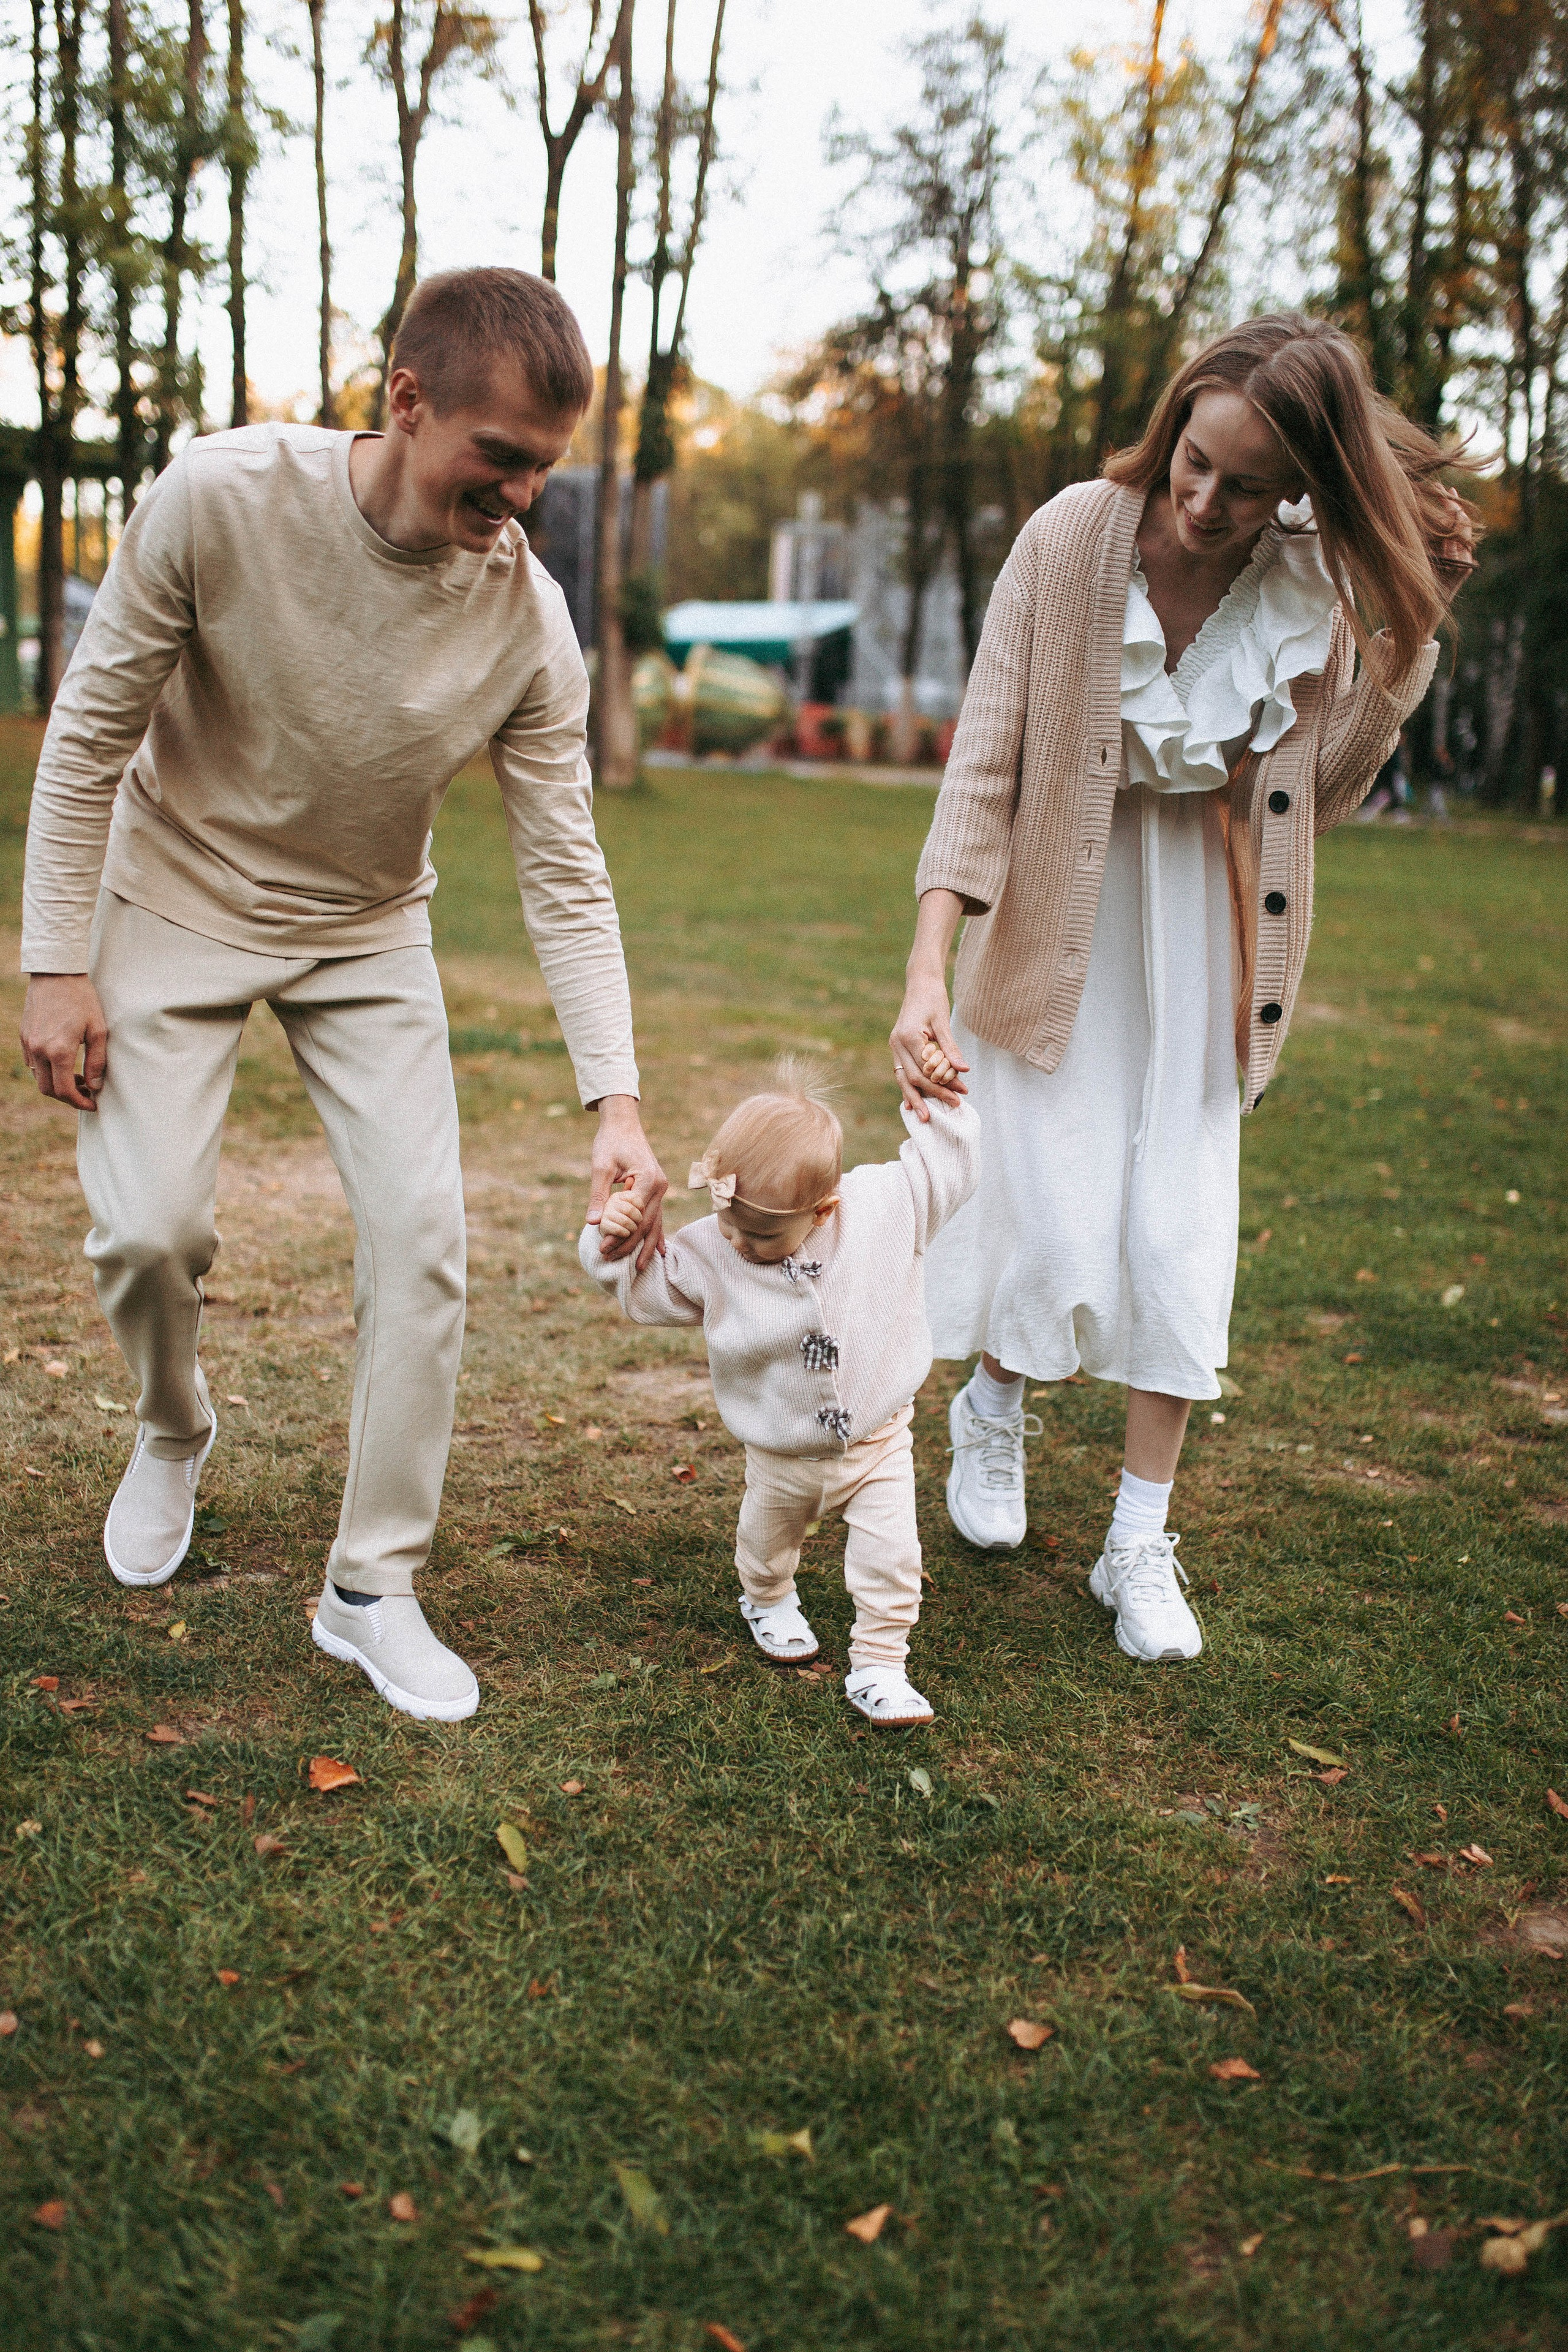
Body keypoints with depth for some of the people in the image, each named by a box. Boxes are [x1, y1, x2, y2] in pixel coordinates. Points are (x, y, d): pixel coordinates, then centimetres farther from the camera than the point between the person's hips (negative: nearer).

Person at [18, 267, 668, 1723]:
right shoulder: (220, 498, -26)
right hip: (178, 903, -1)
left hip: (367, 934, 2)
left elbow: (564, 874, -15)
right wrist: (57, 963, -15)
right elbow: (91, 732, -15)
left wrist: (617, 1100, -24)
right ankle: (172, 1438, 28)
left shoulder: (528, 619, -20)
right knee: (148, 1225, -9)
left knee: (420, 1235, -9)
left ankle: (372, 1589, 6)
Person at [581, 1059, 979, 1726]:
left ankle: (878, 1665, 13)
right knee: (769, 1539, 25)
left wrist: (946, 1108, -20)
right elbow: (643, 1290, -8)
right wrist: (611, 1246, -25)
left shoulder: (888, 1201, -21)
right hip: (780, 1456, 1)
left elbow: (945, 1168, -7)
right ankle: (769, 1602, 58)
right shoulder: (709, 1252, -19)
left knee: (889, 1554, -7)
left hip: (877, 1442, -1)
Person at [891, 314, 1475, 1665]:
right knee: (1059, 1227, -7)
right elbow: (985, 764, -18)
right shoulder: (1073, 540, -18)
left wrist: (1420, 613, -13)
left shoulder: (1328, 587, -10)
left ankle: (1141, 1543, 14)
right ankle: (993, 1407, 29)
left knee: (1184, 1232, 0)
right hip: (1062, 910, -2)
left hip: (1208, 920, 3)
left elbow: (1327, 785, -3)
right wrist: (928, 970, -27)